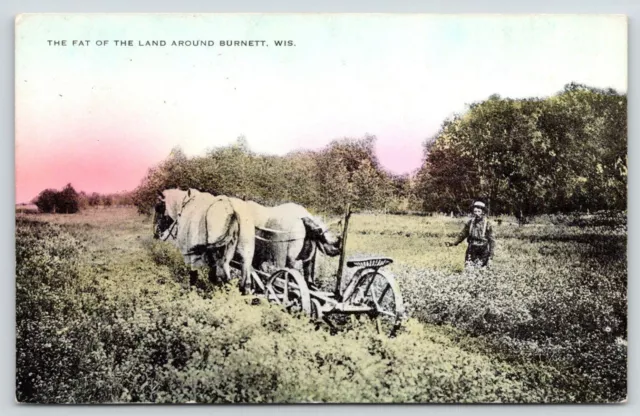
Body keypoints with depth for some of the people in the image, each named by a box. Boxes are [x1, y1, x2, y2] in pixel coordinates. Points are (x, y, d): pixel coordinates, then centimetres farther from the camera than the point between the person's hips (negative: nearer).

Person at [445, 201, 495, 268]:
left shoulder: (487, 224, -5)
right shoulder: (470, 223, 4)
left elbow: (491, 240, -3)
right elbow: (462, 235, 11)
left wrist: (491, 255, -8)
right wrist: (453, 243, -2)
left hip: (483, 253, -3)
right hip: (471, 252, 3)